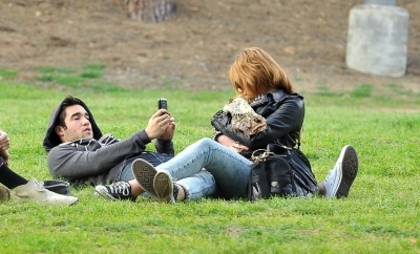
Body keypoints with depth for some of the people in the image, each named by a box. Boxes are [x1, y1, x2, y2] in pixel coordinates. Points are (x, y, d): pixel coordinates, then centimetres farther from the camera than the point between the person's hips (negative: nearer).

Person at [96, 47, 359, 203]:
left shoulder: (291, 104, 10)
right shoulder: (250, 103, 33)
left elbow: (257, 136, -4)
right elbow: (222, 134, 23)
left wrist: (226, 131, 8)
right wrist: (223, 139, 1)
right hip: (233, 177, 5)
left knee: (207, 147, -32)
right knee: (208, 178, -35)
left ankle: (157, 177, -60)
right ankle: (176, 190, -73)